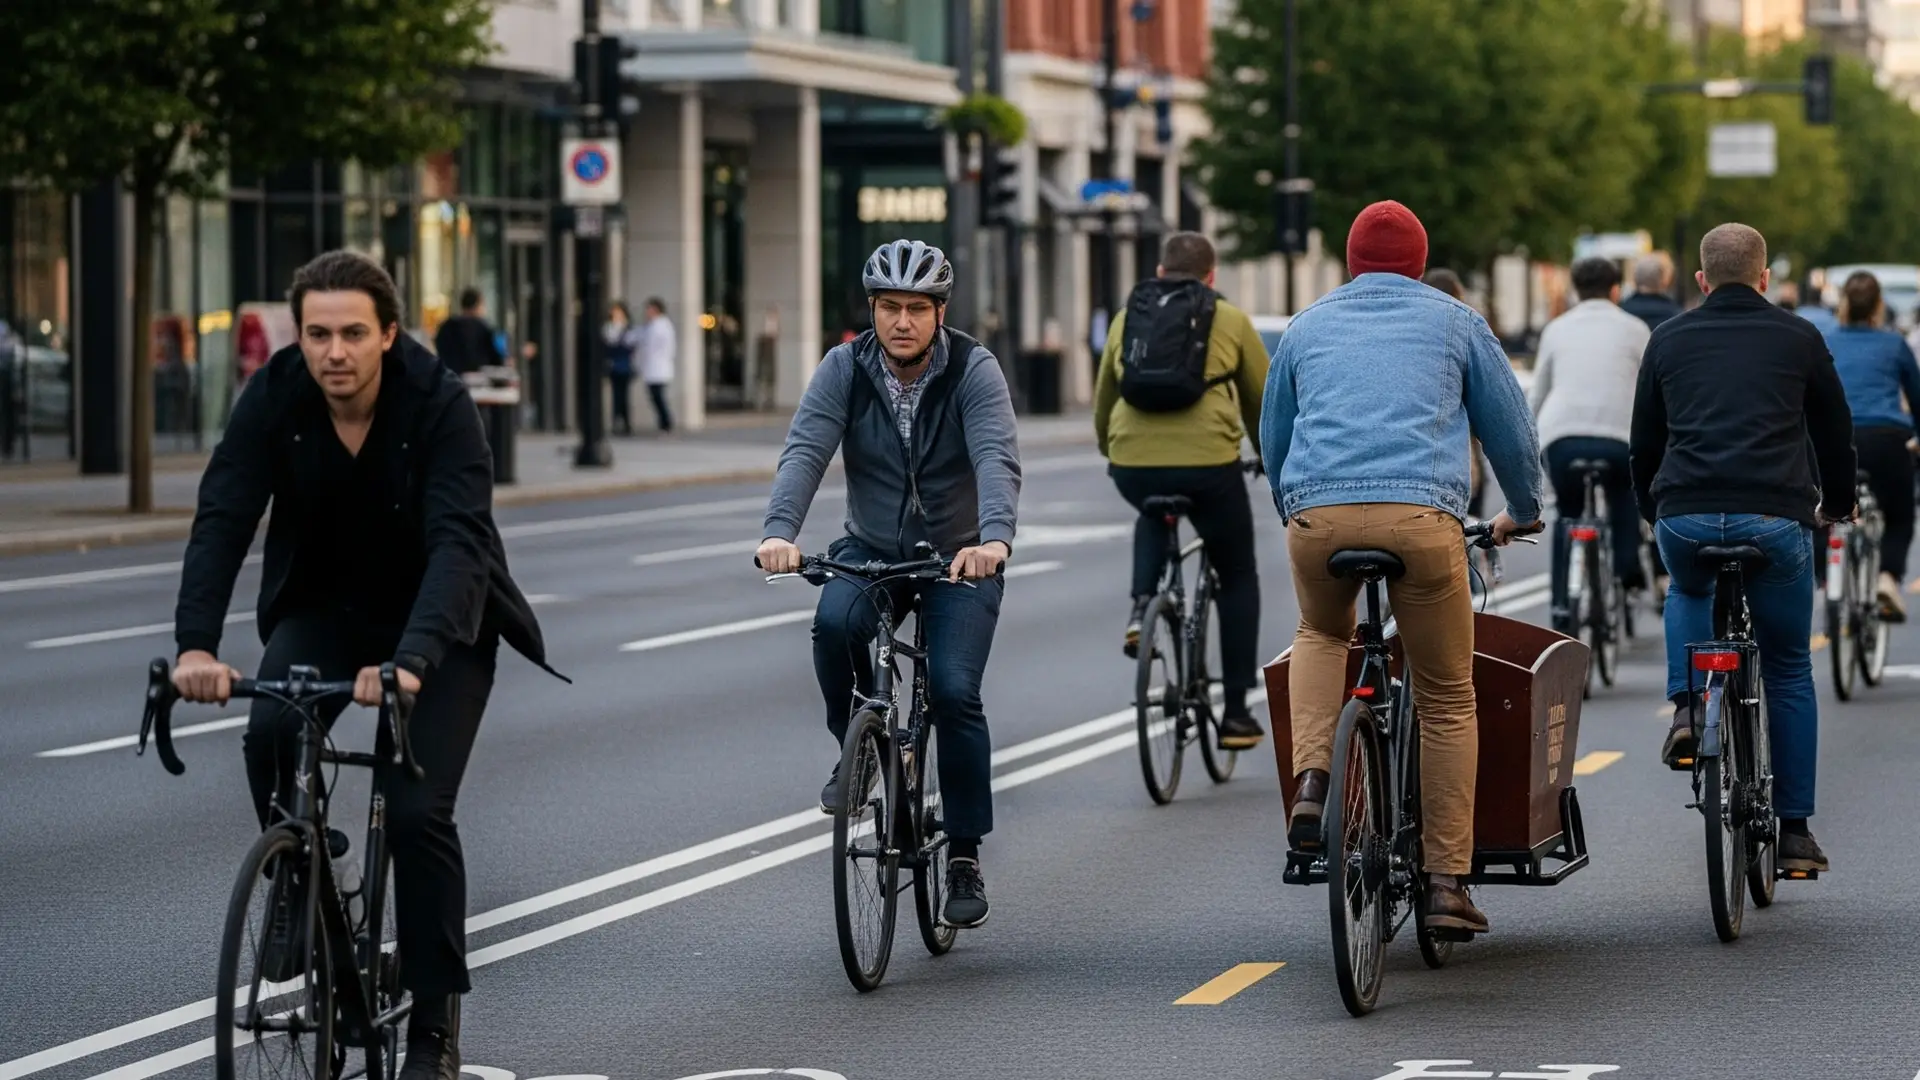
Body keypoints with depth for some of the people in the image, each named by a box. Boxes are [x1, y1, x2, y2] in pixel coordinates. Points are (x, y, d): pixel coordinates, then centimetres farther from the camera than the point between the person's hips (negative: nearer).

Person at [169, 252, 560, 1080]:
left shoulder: (439, 404, -26)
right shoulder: (274, 398, -18)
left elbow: (459, 542, -36)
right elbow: (221, 521, -25)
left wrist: (409, 663, -52)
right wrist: (196, 645, -42)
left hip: (438, 620, -3)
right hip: (326, 609, 3)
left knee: (417, 810, -16)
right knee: (271, 734, -27)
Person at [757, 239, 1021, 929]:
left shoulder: (974, 370, -15)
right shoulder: (844, 369, -10)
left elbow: (997, 459, -30)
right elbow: (805, 451, -22)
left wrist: (994, 538, -49)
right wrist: (780, 532, -41)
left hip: (960, 557, -1)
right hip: (870, 549, 2)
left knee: (954, 690, -18)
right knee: (834, 623, -31)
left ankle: (964, 854, -2)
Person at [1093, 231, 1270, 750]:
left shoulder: (1127, 318, 16)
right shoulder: (1230, 321, 9)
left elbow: (1103, 398, 25)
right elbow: (1261, 400, 18)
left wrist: (1109, 449, 43)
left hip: (1133, 466, 3)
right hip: (1208, 463, -3)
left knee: (1152, 518, 39)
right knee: (1238, 578, 17)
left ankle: (1142, 603, 11)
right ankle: (1235, 712, 13)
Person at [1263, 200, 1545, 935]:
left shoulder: (1308, 326, 24)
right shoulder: (1454, 322, 20)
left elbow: (1273, 441, 33)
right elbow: (1511, 429, 25)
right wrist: (1523, 513, 43)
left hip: (1318, 514, 2)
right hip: (1422, 516, -2)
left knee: (1321, 634, 32)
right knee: (1448, 700, 11)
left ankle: (1311, 779, 7)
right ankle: (1447, 881, 6)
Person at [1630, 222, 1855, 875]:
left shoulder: (1670, 340, 16)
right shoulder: (1799, 338, 12)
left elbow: (1644, 442, 21)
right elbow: (1835, 431, 20)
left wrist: (1653, 511, 39)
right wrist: (1838, 503, 39)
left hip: (1684, 519, 1)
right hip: (1776, 520, -1)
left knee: (1688, 593, 37)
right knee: (1789, 672, 15)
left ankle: (1687, 709, 11)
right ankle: (1794, 831, 13)